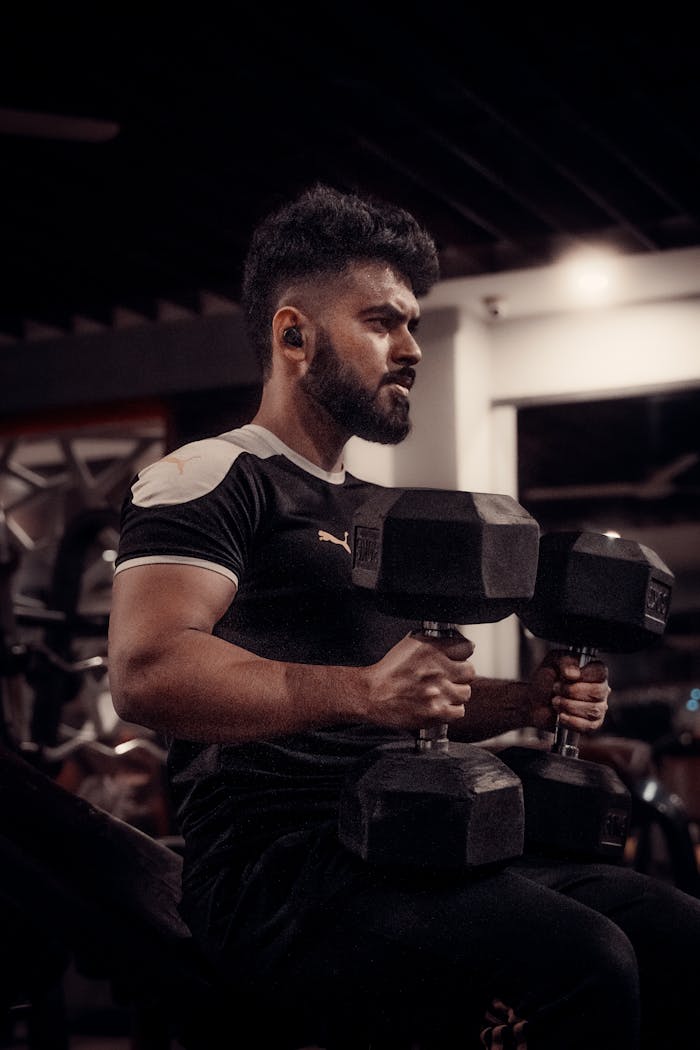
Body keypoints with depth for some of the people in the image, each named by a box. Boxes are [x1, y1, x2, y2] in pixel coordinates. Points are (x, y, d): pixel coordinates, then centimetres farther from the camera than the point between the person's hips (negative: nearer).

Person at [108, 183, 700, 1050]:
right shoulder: (209, 475, -2)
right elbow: (145, 672, -19)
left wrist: (532, 700, 9)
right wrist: (361, 691, -29)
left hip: (409, 848, 8)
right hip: (275, 870, -8)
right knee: (579, 968, -29)